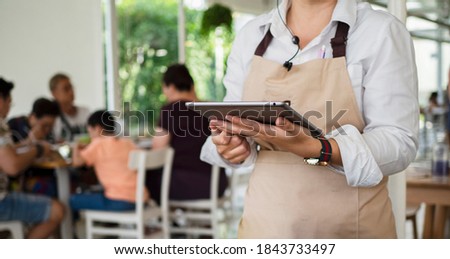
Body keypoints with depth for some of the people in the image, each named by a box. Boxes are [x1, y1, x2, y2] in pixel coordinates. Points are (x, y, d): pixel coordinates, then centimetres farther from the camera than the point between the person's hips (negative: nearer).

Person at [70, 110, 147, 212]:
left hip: (119, 201, -7)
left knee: (74, 200, 9)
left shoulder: (99, 143, -4)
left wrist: (77, 148, 16)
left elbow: (77, 161, -9)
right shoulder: (128, 142, 13)